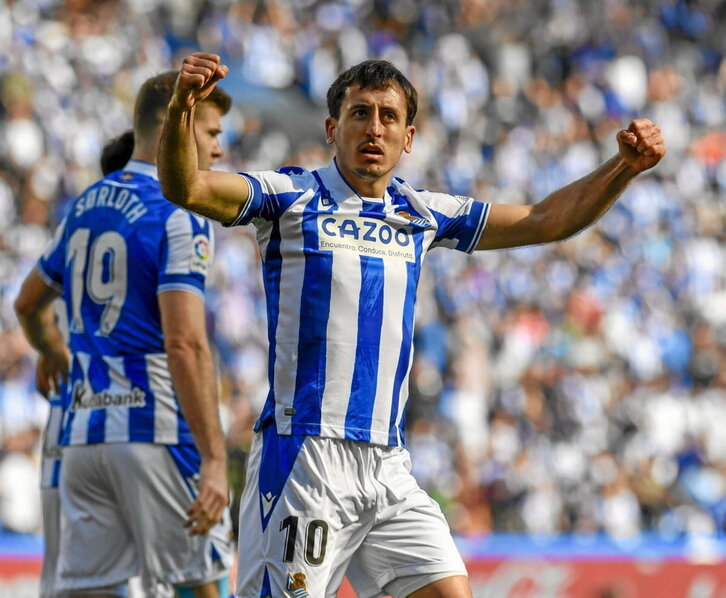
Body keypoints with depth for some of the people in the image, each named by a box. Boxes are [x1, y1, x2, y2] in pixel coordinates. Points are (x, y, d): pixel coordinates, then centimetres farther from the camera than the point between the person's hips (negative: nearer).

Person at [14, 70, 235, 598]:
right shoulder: (181, 216, -9)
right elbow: (185, 346, -18)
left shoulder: (85, 207, 15)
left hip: (83, 431, 7)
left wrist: (54, 354, 53)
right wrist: (214, 460, -21)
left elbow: (29, 303, 32)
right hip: (157, 431, -7)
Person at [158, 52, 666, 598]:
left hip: (388, 466, 5)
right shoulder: (290, 198, 0)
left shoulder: (423, 215, 16)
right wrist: (182, 109, -34)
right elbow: (185, 188, -15)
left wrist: (624, 167, 9)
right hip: (303, 454, -5)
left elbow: (545, 221, 22)